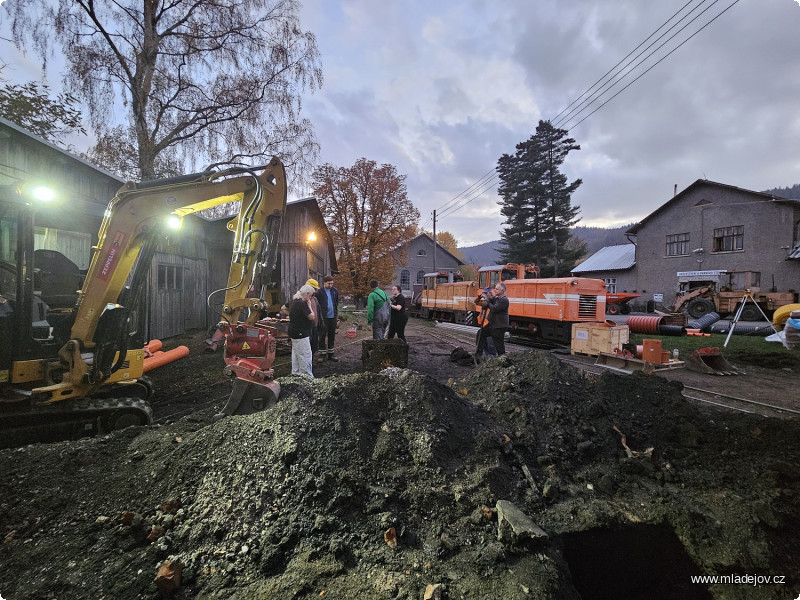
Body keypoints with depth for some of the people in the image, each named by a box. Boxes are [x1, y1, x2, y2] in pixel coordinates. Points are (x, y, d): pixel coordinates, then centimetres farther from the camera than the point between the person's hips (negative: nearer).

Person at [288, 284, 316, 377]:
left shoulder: (293, 301, 9)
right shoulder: (302, 303, -21)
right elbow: (312, 317, -20)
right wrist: (309, 305, -10)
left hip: (294, 332, 11)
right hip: (301, 333, -11)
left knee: (296, 354, 19)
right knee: (305, 355, -5)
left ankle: (295, 373, 29)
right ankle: (308, 376, 0)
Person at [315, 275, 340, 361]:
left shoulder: (335, 291, 8)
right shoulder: (319, 292, -7)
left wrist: (336, 313, 13)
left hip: (333, 317, 5)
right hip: (324, 317, -5)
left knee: (332, 336, 11)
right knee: (322, 336, 1)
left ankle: (330, 354, 21)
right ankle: (322, 354, 10)